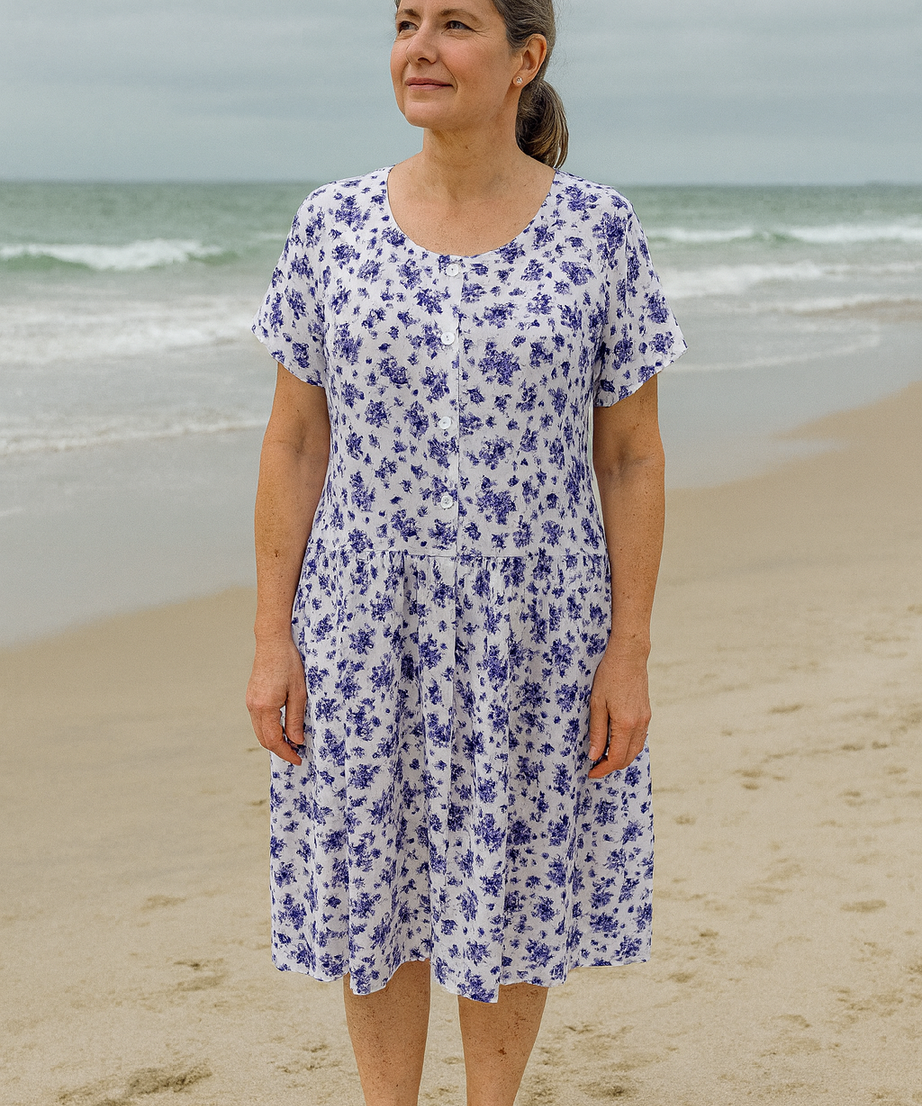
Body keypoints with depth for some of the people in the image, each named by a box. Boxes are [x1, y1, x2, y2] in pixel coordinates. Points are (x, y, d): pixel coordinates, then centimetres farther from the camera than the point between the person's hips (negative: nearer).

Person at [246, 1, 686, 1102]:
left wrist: (629, 652, -7)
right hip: (368, 628, 1)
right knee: (376, 887, 11)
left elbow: (632, 456, -4)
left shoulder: (600, 232, -7)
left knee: (510, 890, 11)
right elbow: (294, 443, 0)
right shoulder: (332, 225, -3)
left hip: (534, 631, -1)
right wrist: (271, 637, -3)